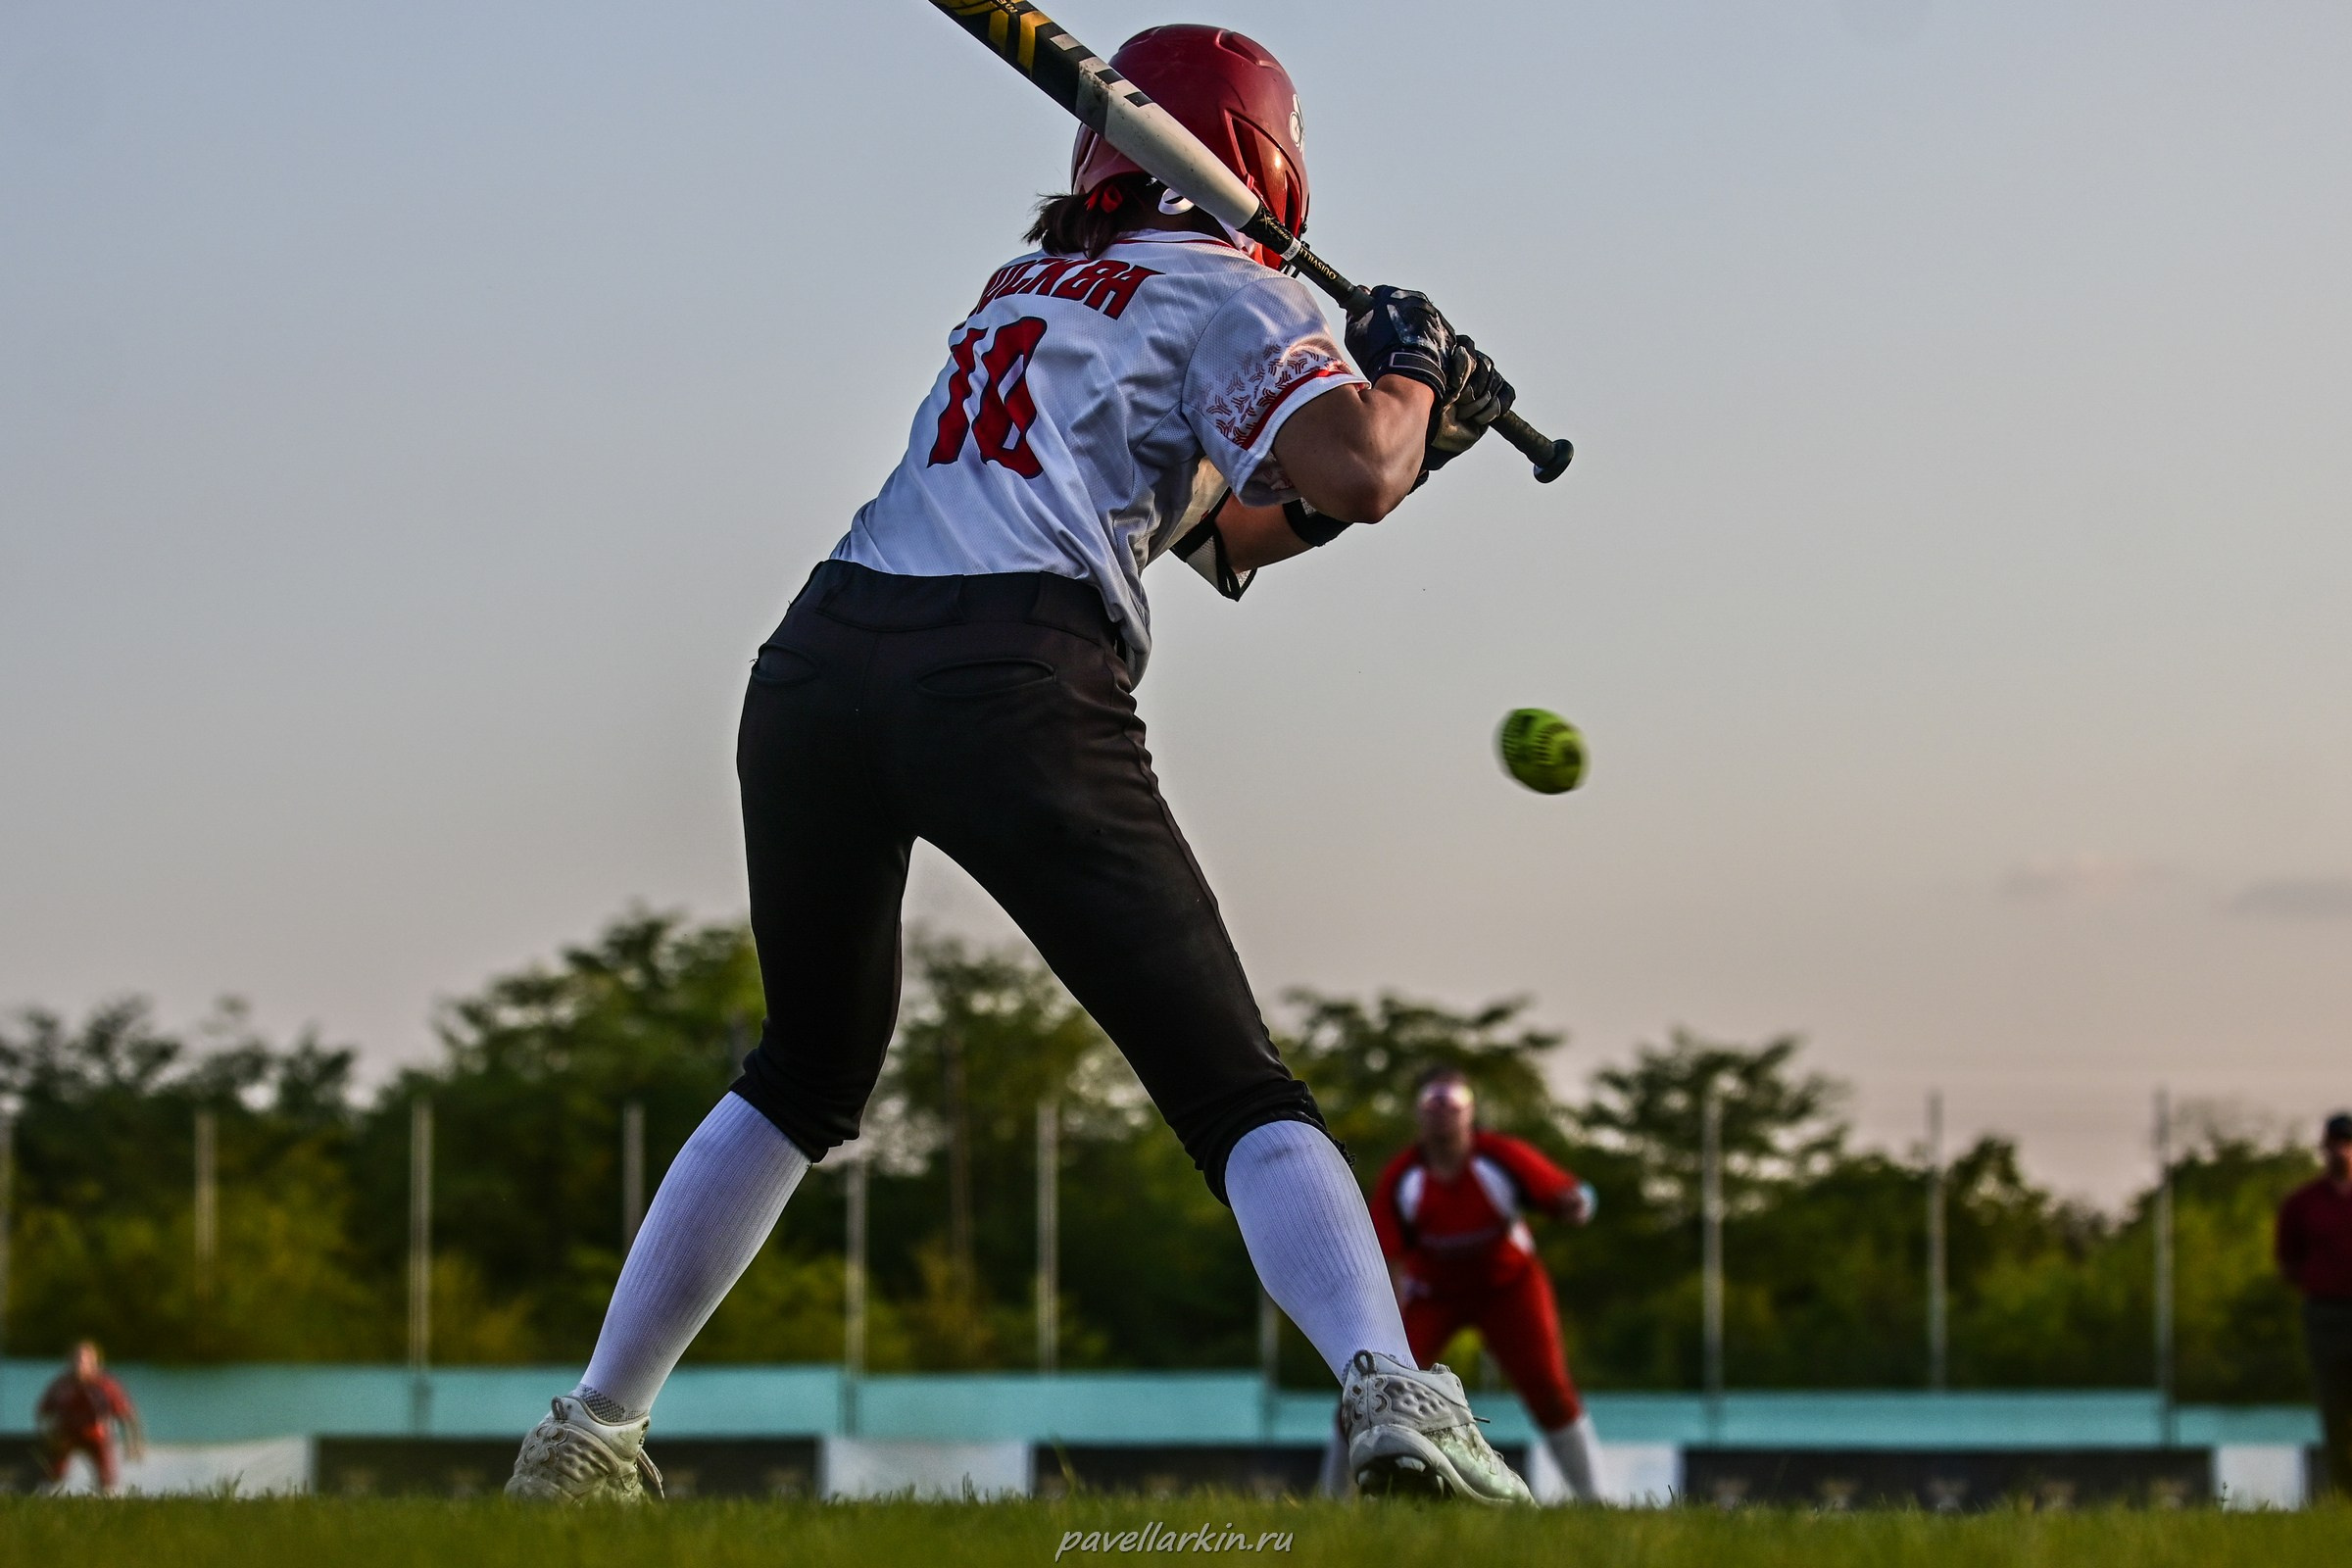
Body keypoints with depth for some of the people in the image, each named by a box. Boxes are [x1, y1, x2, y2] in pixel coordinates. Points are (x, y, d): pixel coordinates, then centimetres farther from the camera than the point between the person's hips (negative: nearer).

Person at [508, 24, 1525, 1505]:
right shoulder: (1224, 292, 10)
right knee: (1237, 1090, -5)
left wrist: (1418, 433, 27)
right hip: (1014, 684, -6)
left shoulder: (1023, 287, 31)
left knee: (803, 1076, 24)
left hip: (815, 666, 6)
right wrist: (1405, 370, 14)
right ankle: (1395, 1397, -26)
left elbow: (1216, 530, 36)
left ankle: (587, 1436, 23)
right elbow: (1356, 474, -7)